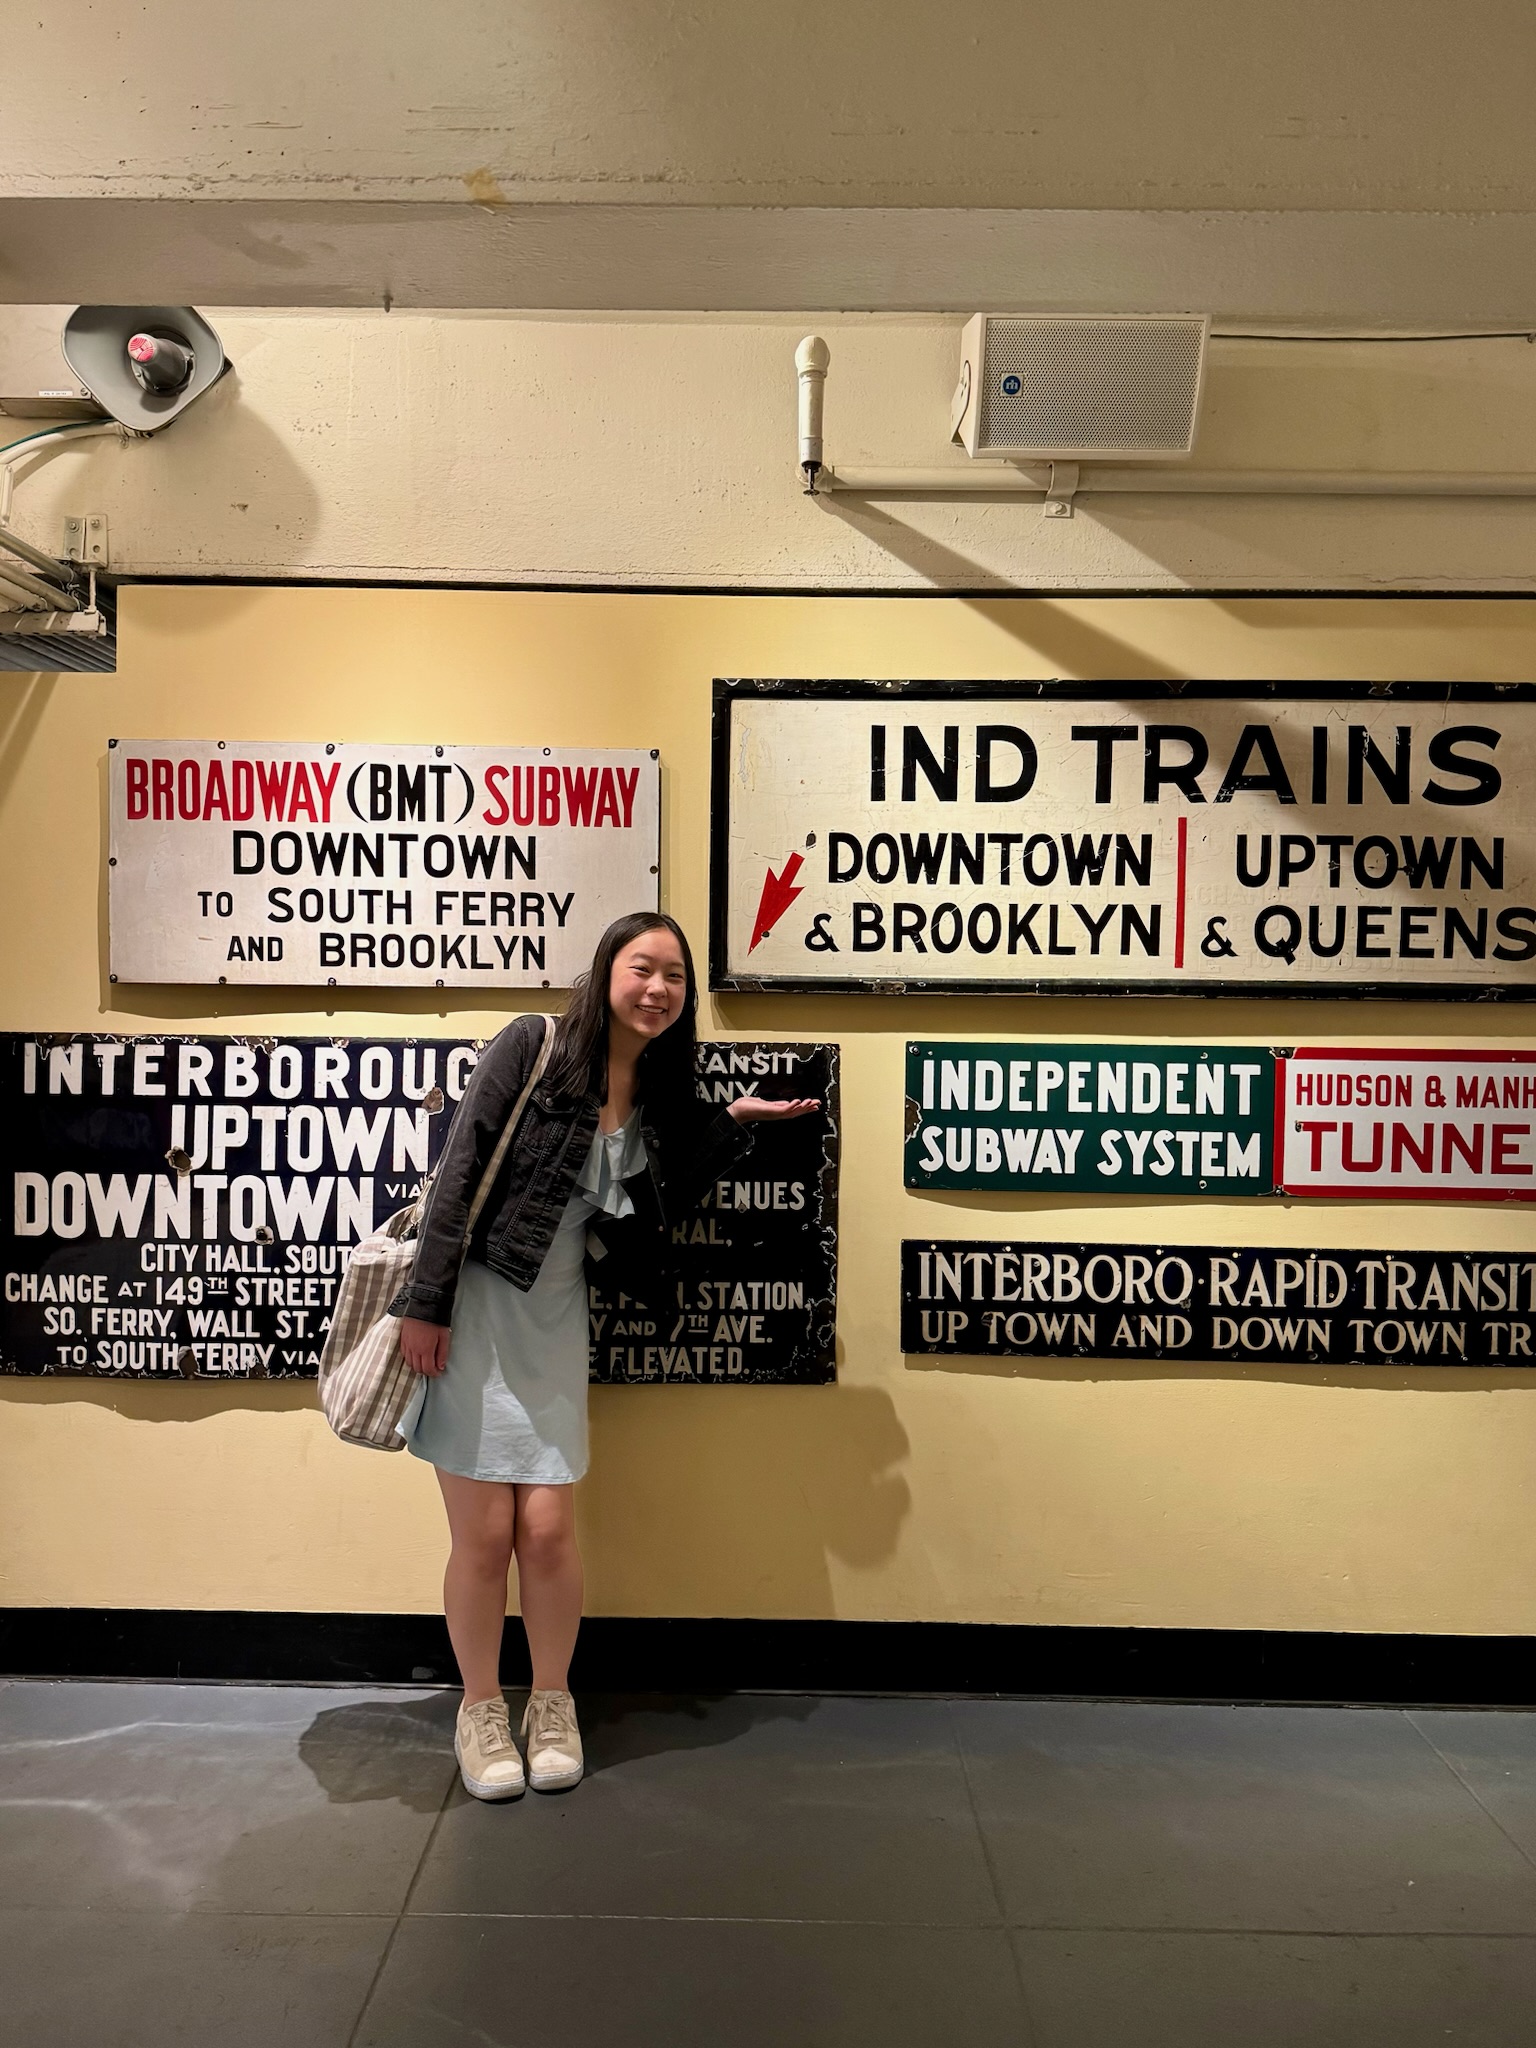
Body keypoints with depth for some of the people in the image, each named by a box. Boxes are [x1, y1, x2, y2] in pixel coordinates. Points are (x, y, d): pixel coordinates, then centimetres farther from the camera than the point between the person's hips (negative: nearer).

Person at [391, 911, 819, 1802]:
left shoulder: (660, 1095, 7)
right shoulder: (533, 1045, -10)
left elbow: (664, 1208, 10)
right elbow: (460, 1170, -12)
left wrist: (734, 1124, 6)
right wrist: (425, 1303, -14)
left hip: (553, 1322, 4)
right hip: (470, 1307, -4)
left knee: (548, 1529, 1)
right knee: (484, 1534, 1)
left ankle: (553, 1703, 25)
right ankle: (482, 1708, 24)